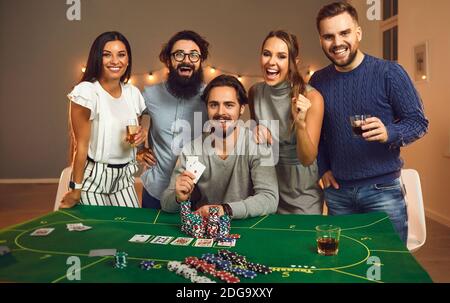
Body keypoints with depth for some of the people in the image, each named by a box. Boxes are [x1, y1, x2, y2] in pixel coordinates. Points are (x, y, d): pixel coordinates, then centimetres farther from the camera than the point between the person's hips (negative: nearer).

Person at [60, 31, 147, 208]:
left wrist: (140, 136, -6)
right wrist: (76, 190, -13)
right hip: (93, 178, -5)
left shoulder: (133, 93, 2)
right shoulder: (86, 91, -15)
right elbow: (81, 145, -14)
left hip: (124, 177, 5)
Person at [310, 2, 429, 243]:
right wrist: (324, 168, 4)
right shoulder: (317, 81, 4)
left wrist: (389, 133, -27)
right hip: (337, 190, 4)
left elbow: (418, 121, -7)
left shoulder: (389, 73, -8)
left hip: (382, 189, -3)